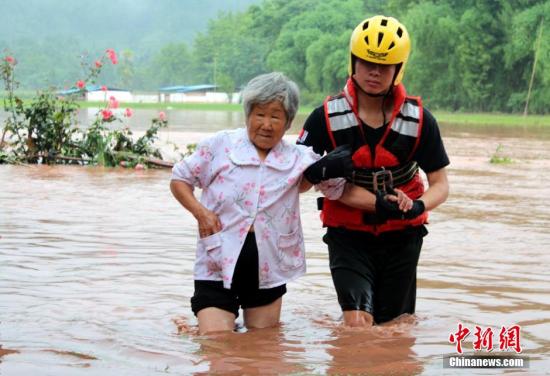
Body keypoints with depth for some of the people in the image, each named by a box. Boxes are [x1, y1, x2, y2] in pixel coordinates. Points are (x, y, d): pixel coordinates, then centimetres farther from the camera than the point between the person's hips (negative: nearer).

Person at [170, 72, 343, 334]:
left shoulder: (298, 159, 3)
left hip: (268, 270, 3)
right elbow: (179, 179, 5)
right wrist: (200, 212, -8)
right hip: (218, 266, -3)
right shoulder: (219, 145, -2)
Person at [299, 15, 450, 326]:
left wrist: (417, 206, -26)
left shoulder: (419, 119, -6)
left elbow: (440, 185, -3)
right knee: (358, 324, -18)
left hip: (402, 235, 2)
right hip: (348, 234, -1)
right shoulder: (327, 118, -8)